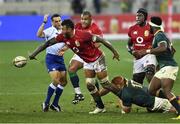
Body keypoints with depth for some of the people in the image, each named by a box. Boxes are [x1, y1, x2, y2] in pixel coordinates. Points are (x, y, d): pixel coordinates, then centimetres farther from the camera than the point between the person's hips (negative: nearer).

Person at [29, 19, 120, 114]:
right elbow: (48, 43, -2)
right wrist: (34, 53, -4)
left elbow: (101, 40, -24)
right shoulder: (63, 37, -10)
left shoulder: (83, 35, -30)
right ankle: (100, 107, 11)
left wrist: (114, 52, -18)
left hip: (97, 59, -7)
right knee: (89, 85, -1)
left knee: (105, 84, -6)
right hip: (87, 62, 7)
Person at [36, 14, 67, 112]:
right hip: (51, 58, -7)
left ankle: (55, 104, 18)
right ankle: (46, 103, -4)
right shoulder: (50, 31, -9)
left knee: (63, 82, 5)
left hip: (60, 58, 7)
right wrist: (44, 23, -31)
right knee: (55, 81, -18)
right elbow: (39, 35, -26)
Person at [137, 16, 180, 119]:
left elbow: (163, 48, -32)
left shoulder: (159, 36, -11)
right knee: (152, 90, 8)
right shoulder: (162, 35, 19)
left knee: (166, 92, -23)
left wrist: (147, 51, -30)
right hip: (163, 68, 10)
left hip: (169, 67, -10)